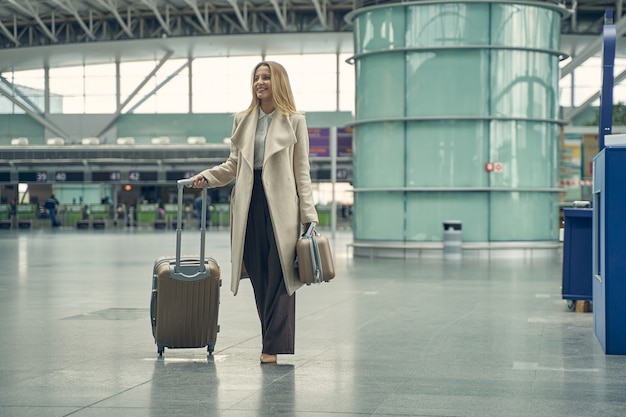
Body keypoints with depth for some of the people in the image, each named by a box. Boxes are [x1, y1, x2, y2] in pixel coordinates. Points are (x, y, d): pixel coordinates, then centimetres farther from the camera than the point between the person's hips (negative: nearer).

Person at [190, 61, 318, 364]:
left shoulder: (294, 121, 3)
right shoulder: (243, 120, 14)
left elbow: (302, 172, 1)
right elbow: (234, 165, 17)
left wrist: (309, 215, -5)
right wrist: (207, 176, 0)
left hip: (280, 205, -4)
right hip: (250, 205, 4)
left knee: (279, 277, -6)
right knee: (259, 277, 4)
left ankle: (275, 345, -3)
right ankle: (272, 342, 12)